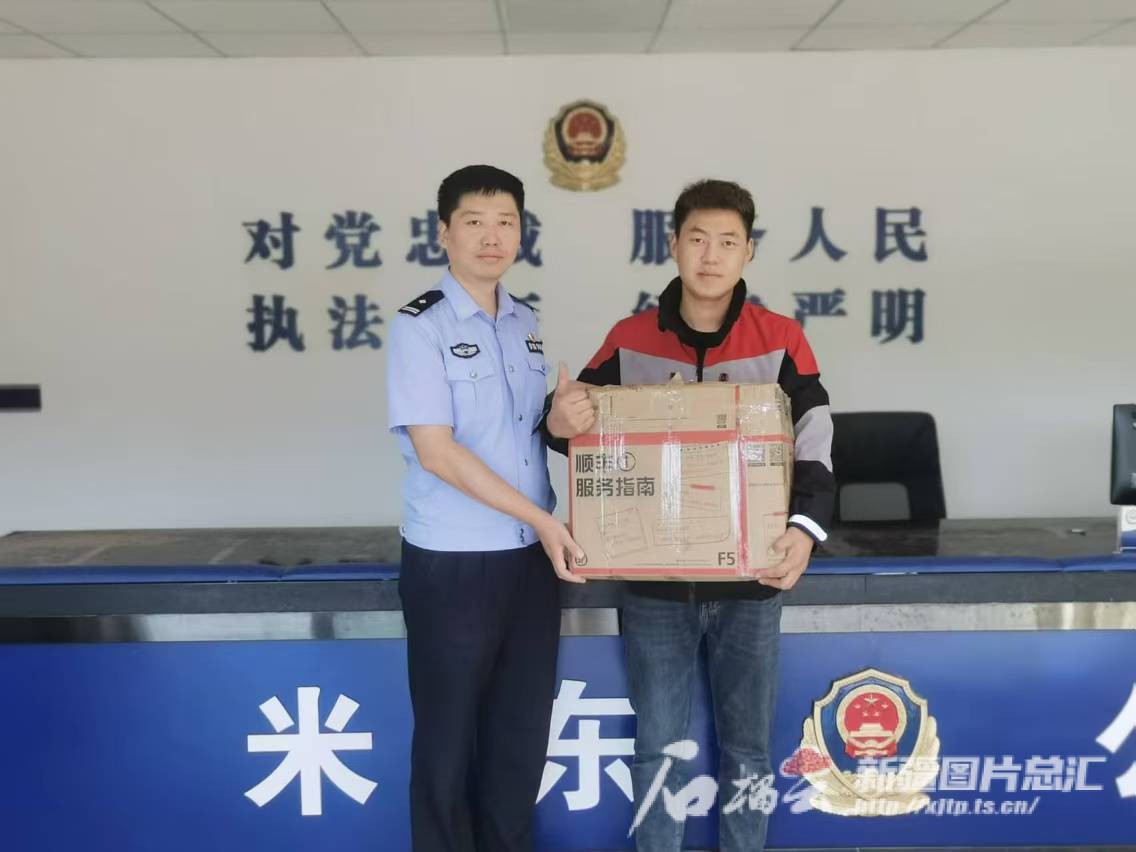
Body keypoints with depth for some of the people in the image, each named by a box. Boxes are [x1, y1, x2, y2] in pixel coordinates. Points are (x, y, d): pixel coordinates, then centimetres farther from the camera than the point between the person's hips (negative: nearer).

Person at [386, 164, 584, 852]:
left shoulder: (528, 324, 9)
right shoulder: (421, 325, -10)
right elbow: (437, 452, -17)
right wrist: (538, 517, -16)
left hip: (534, 556, 6)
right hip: (452, 562, -6)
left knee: (524, 731, 15)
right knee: (450, 735, 8)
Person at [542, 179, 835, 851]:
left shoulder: (781, 341, -4)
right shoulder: (629, 341, 0)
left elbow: (815, 444, -8)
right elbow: (586, 424, 7)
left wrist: (807, 527, -26)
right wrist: (557, 423, -18)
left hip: (749, 582, 0)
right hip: (655, 583, 1)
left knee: (746, 749, 15)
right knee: (658, 748, 13)